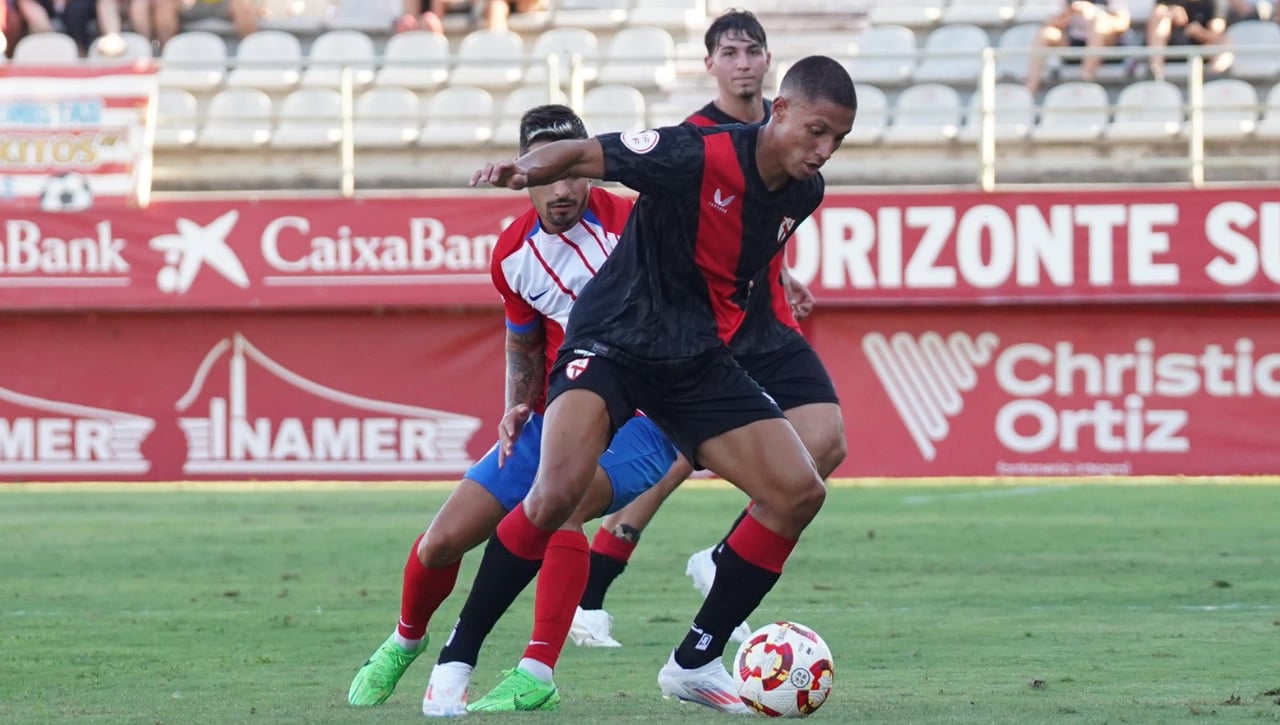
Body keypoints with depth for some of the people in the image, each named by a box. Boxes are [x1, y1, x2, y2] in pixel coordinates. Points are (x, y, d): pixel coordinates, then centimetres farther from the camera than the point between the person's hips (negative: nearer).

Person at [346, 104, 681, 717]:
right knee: (443, 540, 2)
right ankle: (405, 640, 34)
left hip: (638, 418, -5)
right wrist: (517, 410, -2)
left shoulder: (629, 225, -18)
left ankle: (538, 672, -31)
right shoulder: (514, 253, 0)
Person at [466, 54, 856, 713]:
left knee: (799, 493, -3)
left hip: (699, 362, 7)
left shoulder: (802, 194, 2)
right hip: (613, 341, -7)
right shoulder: (699, 155, -20)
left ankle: (695, 662, 9)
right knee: (558, 492, -28)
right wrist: (525, 168, -43)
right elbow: (582, 156, -25)